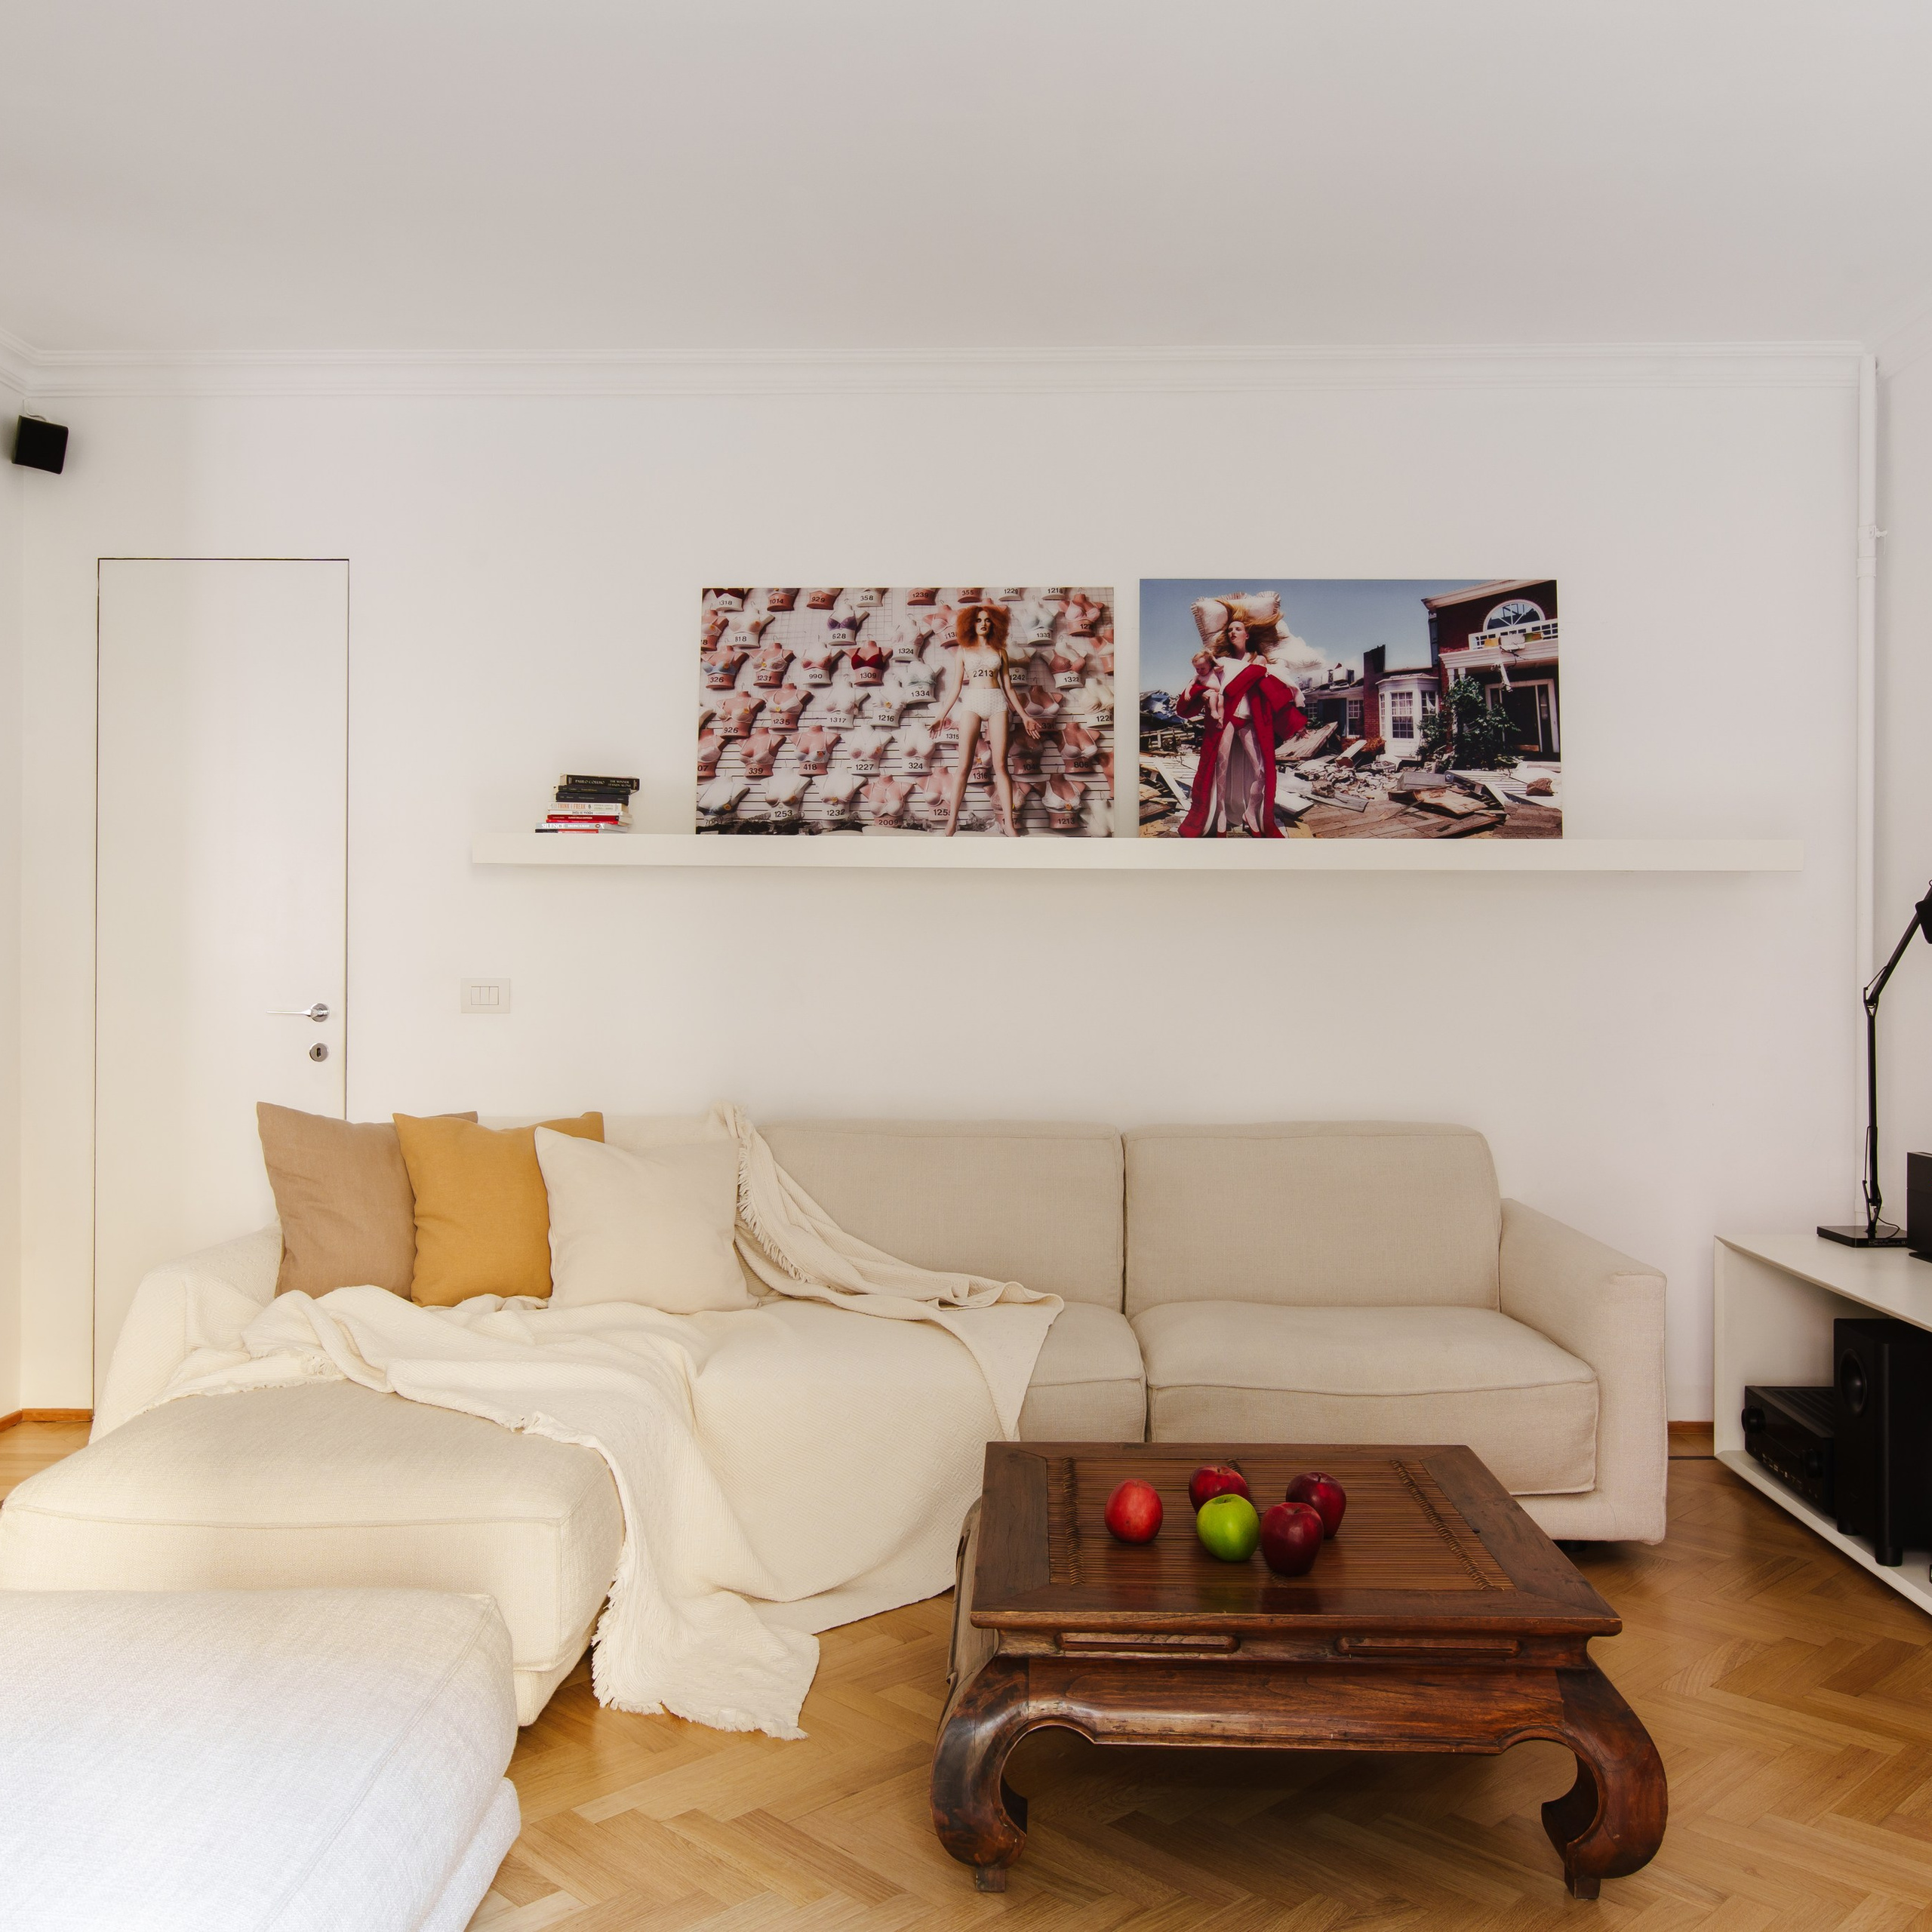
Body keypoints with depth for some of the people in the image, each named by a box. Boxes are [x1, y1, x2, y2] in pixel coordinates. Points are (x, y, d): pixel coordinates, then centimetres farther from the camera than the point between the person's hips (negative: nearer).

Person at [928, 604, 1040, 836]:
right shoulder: (963, 651, 12)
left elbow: (1008, 687, 16)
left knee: (1000, 765, -4)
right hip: (972, 703, -1)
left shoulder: (999, 651, 16)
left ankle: (1009, 825, -7)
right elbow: (955, 687, 11)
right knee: (964, 765, -8)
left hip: (998, 703, 1)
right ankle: (952, 821, -6)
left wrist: (1024, 716, 14)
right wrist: (941, 715, 4)